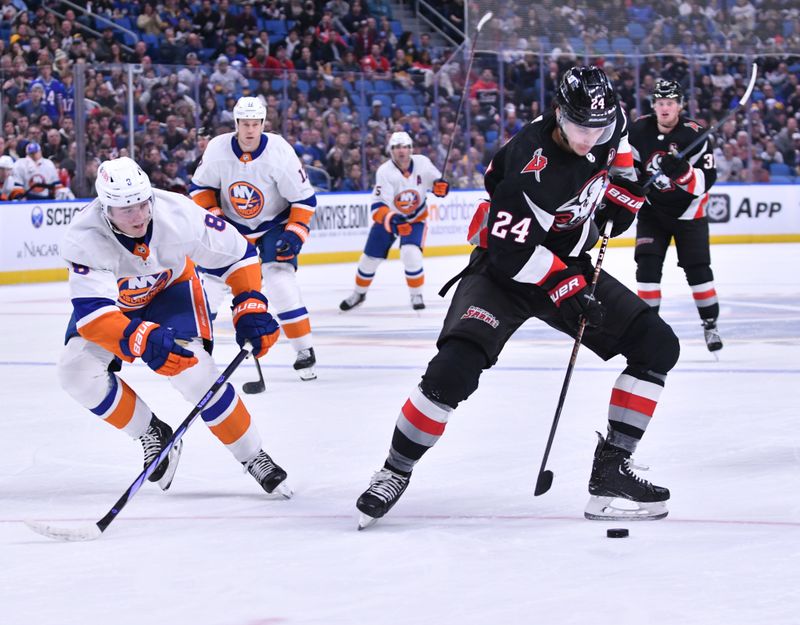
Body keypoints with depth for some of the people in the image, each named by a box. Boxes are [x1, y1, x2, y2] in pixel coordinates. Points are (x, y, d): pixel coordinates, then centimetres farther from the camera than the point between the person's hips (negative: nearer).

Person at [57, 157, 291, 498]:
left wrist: (251, 310, -24)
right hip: (112, 300, 1)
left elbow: (237, 254, -16)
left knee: (193, 369, -22)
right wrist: (144, 341, -60)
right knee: (76, 370, -20)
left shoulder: (178, 214, -33)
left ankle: (252, 456, -5)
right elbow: (92, 314, -45)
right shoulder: (84, 238, -38)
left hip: (172, 287, -1)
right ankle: (152, 433, 1)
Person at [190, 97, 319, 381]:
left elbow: (304, 198, -17)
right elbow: (200, 186, -1)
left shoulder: (279, 152, -25)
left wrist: (295, 233, -23)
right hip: (232, 224, 3)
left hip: (275, 223, -3)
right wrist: (212, 215, -13)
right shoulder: (217, 149, -18)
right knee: (209, 278, -4)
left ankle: (305, 351, -12)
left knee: (279, 277, -20)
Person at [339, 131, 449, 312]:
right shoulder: (385, 172, -25)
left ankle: (417, 295, 0)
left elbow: (435, 179, 1)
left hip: (415, 217, 0)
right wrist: (392, 221, -50)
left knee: (410, 254, -22)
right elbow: (378, 205, -31)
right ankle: (359, 293, 31)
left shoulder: (422, 163, -18)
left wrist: (440, 185, -24)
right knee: (370, 258, 4)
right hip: (388, 216, 0)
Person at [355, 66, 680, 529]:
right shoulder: (530, 164, -30)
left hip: (571, 265, 7)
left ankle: (611, 469, -2)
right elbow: (511, 249, -30)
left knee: (657, 345, -4)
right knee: (456, 366, -27)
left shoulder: (607, 127, -9)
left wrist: (621, 188, 5)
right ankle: (395, 473, -6)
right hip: (503, 270, -7)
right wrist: (567, 287, -29)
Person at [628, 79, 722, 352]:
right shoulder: (640, 130, -9)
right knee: (647, 264, -11)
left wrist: (681, 171, -40)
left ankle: (710, 324, 11)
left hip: (687, 212, -2)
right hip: (652, 209, 2)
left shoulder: (694, 135, -20)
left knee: (697, 268, -3)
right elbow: (630, 165, 9)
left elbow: (706, 181, -25)